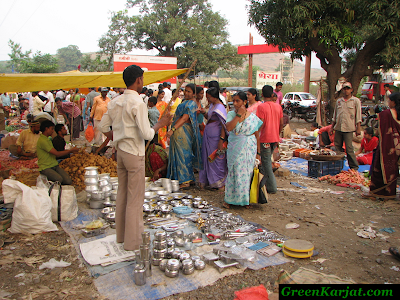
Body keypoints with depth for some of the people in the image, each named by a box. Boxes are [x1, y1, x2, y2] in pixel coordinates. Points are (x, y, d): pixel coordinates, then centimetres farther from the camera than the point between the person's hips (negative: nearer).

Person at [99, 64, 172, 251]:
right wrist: (160, 124, -6)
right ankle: (132, 241, 13)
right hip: (134, 153, -8)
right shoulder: (138, 103, -18)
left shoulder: (116, 101, 6)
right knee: (135, 198, 3)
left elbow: (103, 126, 11)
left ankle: (121, 234, 31)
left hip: (121, 151, 8)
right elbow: (146, 134, -22)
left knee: (122, 194, 18)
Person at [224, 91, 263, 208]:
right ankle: (229, 199, 14)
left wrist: (258, 151, 3)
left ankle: (245, 199, 20)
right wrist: (239, 115, -19)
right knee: (235, 172, 1)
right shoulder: (231, 114, -1)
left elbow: (256, 135, 5)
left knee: (247, 173, 5)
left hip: (249, 149, 1)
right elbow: (228, 128, -20)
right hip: (235, 149, -1)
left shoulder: (252, 117, 0)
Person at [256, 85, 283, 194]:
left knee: (267, 162, 1)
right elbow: (281, 124, 8)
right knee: (267, 159, 21)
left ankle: (272, 187, 2)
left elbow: (261, 124, -18)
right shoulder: (278, 106, 5)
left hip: (265, 139, -6)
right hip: (275, 138, 6)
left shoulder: (261, 107, -12)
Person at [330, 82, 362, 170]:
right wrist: (332, 126, 16)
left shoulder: (356, 101, 2)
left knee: (349, 149, -6)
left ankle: (354, 167, 4)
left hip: (348, 129, -5)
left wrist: (358, 128, -6)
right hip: (338, 128, 5)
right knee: (337, 148, 8)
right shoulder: (338, 101, 14)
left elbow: (358, 116, 0)